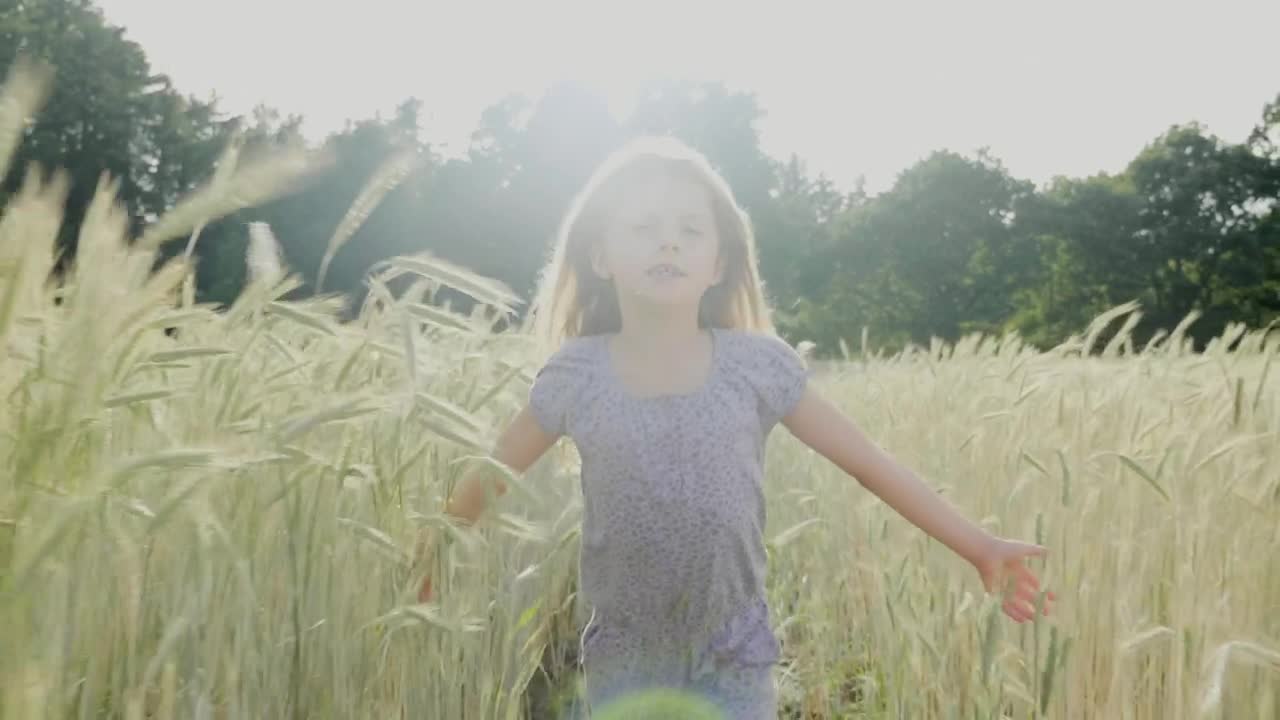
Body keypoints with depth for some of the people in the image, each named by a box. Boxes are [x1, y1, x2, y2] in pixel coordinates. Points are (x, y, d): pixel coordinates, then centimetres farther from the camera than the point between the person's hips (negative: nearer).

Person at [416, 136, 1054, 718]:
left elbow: (869, 463, -4)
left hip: (734, 659, 0)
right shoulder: (576, 374, -9)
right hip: (623, 660, 1)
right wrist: (432, 562, 15)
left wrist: (977, 545, -3)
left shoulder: (757, 364, -9)